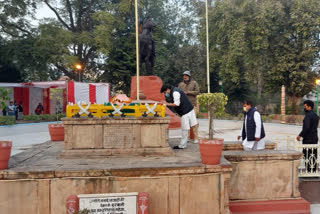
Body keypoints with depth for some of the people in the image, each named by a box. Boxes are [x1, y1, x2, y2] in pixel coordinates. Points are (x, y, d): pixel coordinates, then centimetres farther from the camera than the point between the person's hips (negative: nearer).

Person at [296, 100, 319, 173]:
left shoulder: (308, 115, -16)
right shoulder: (316, 115, 13)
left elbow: (306, 128, -26)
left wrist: (300, 135, -16)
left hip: (308, 139, -9)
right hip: (315, 138, 9)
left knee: (307, 156, -3)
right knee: (314, 156, 13)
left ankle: (309, 171, -1)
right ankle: (314, 171, 18)